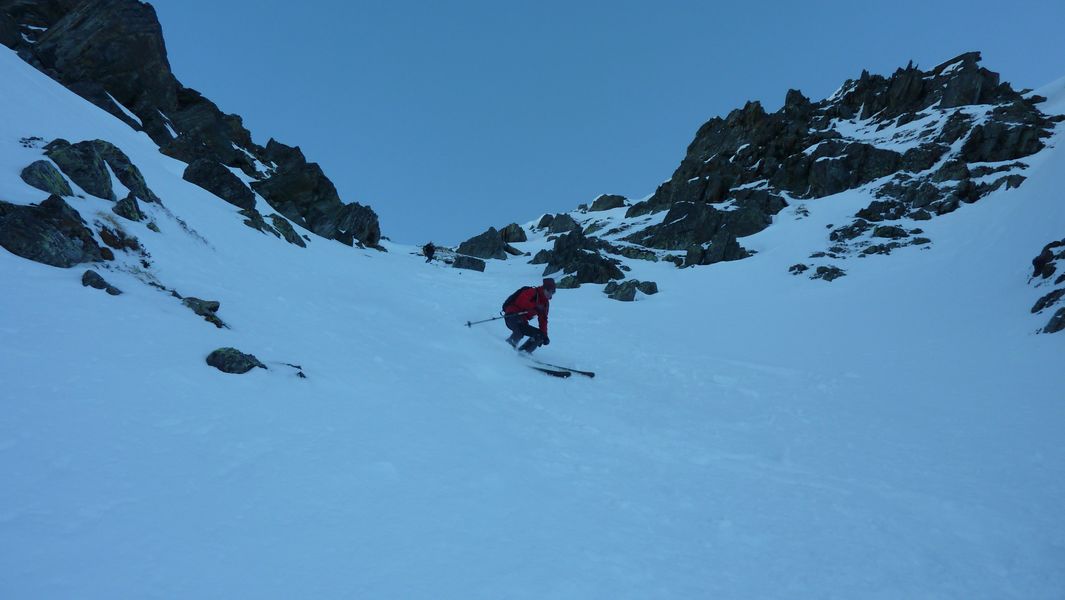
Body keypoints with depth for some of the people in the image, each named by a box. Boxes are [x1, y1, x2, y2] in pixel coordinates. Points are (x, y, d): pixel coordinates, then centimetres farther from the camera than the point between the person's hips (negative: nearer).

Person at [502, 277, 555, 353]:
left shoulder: (545, 302, 18)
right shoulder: (532, 292, -4)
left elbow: (543, 320, 20)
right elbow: (520, 301, -21)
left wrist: (544, 335, 13)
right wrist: (535, 306, -24)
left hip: (521, 323, 8)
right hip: (512, 317, -8)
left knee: (540, 335, 2)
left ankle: (523, 352, -7)